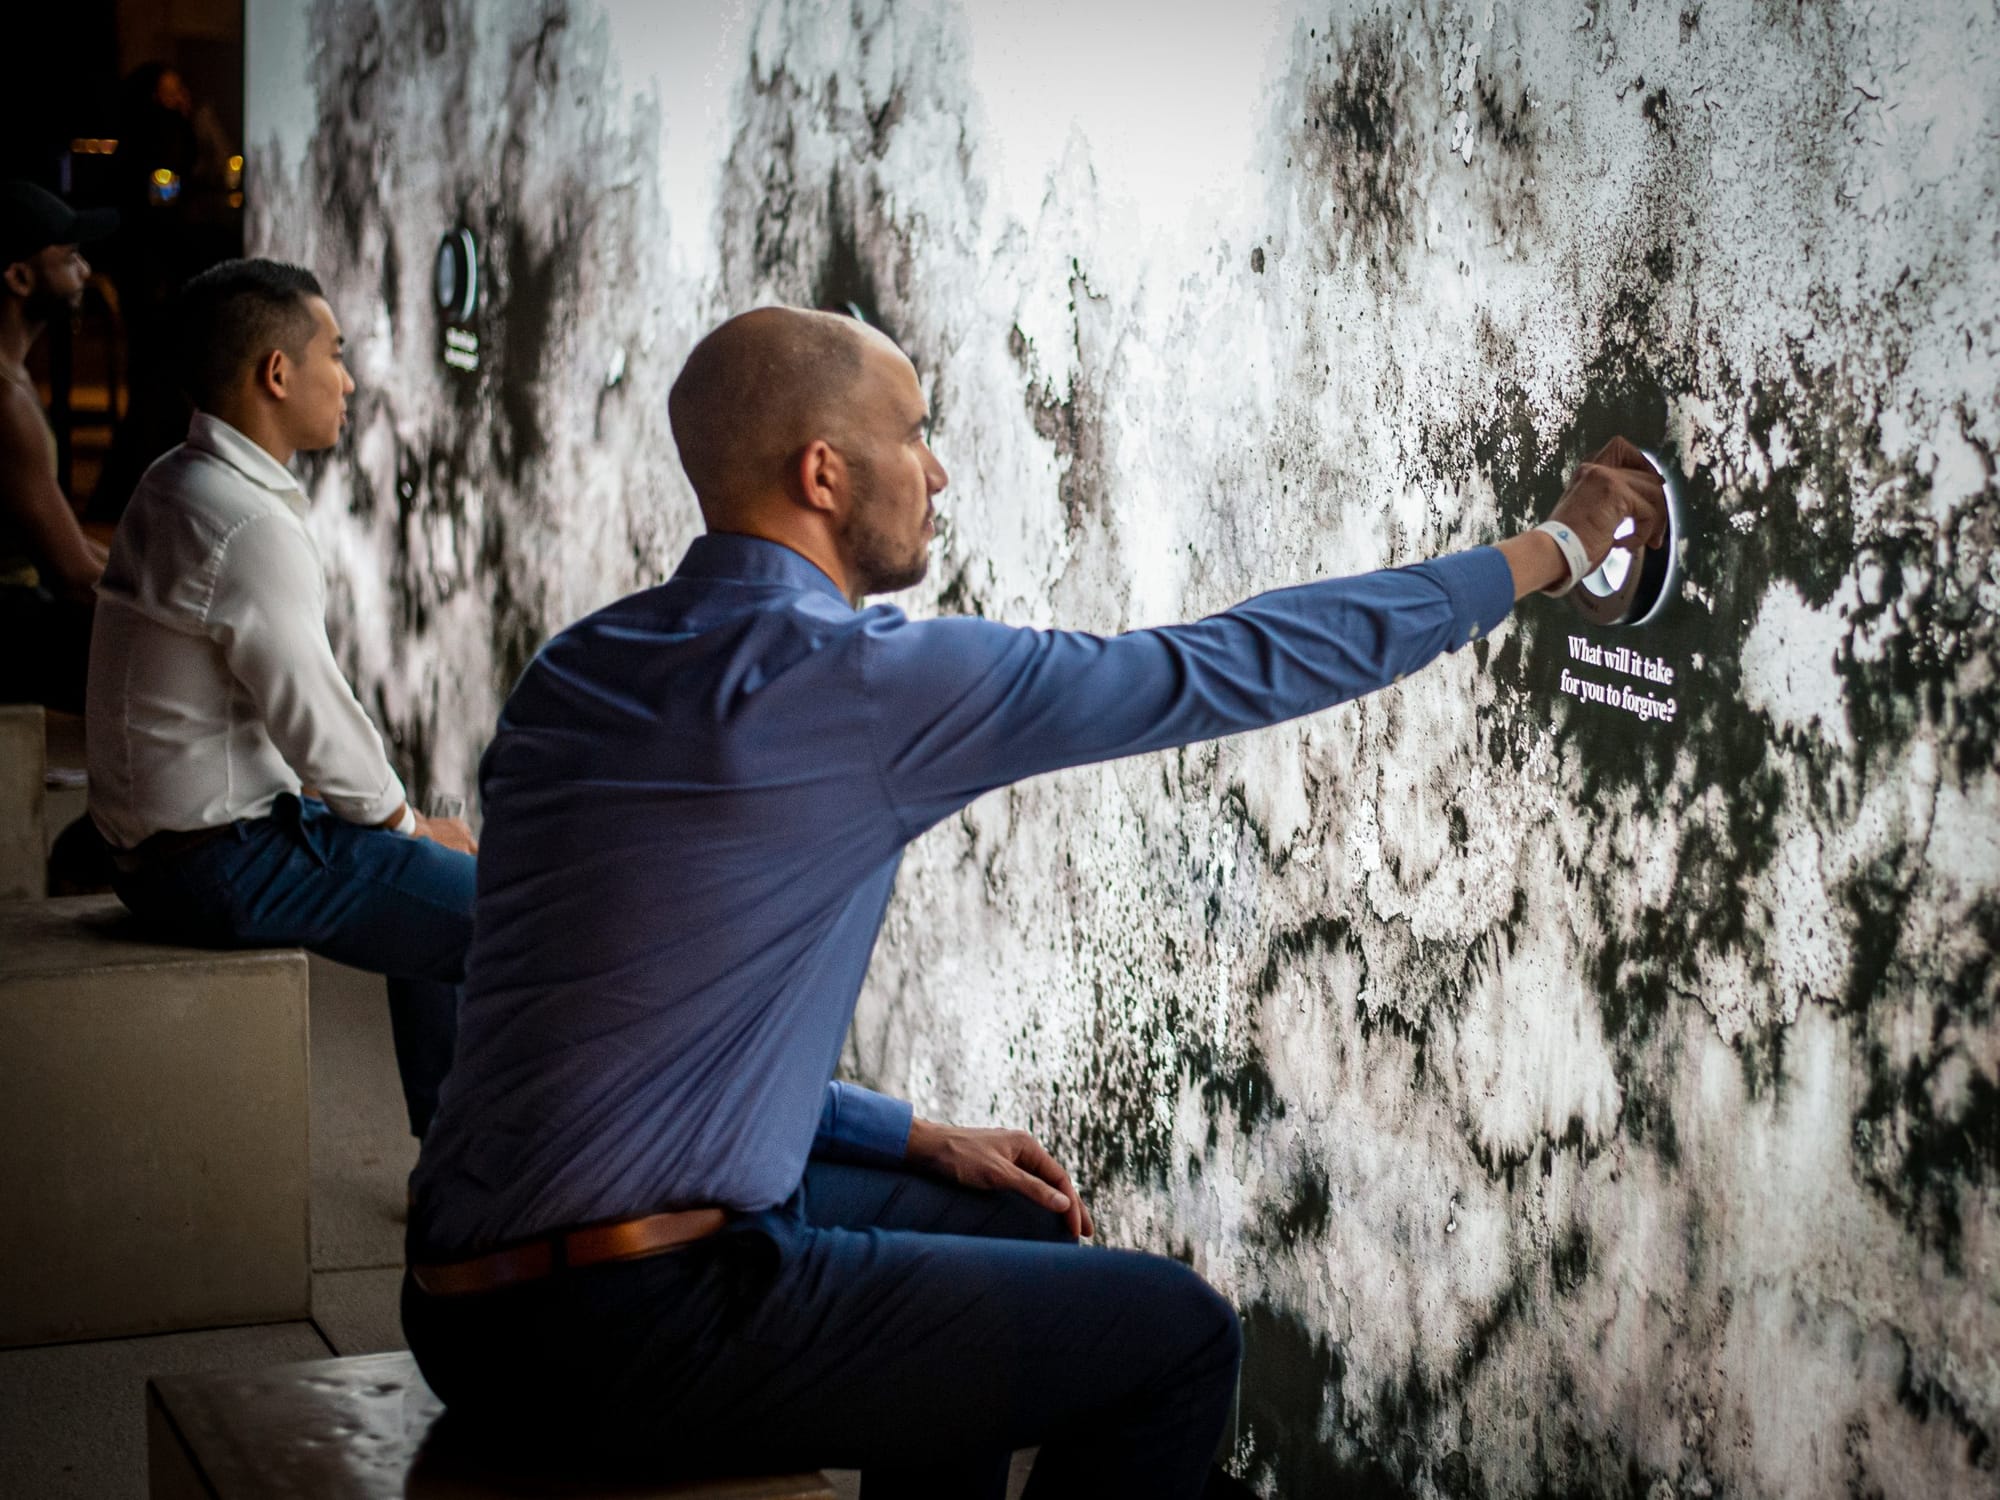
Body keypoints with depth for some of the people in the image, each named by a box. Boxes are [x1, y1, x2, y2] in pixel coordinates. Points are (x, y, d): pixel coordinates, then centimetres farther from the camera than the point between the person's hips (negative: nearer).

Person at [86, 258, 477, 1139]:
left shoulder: (171, 487, 10)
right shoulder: (251, 527, -23)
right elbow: (316, 722, -21)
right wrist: (408, 824, -3)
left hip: (162, 840, 11)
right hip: (228, 862, -11)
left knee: (443, 884, 27)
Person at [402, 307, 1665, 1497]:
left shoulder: (576, 673, 10)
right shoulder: (859, 680, -15)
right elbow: (1227, 669, -9)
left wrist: (921, 1141, 17)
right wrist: (1548, 553, 2)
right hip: (641, 1320, -9)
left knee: (1006, 1225, 26)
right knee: (1180, 1335, 1)